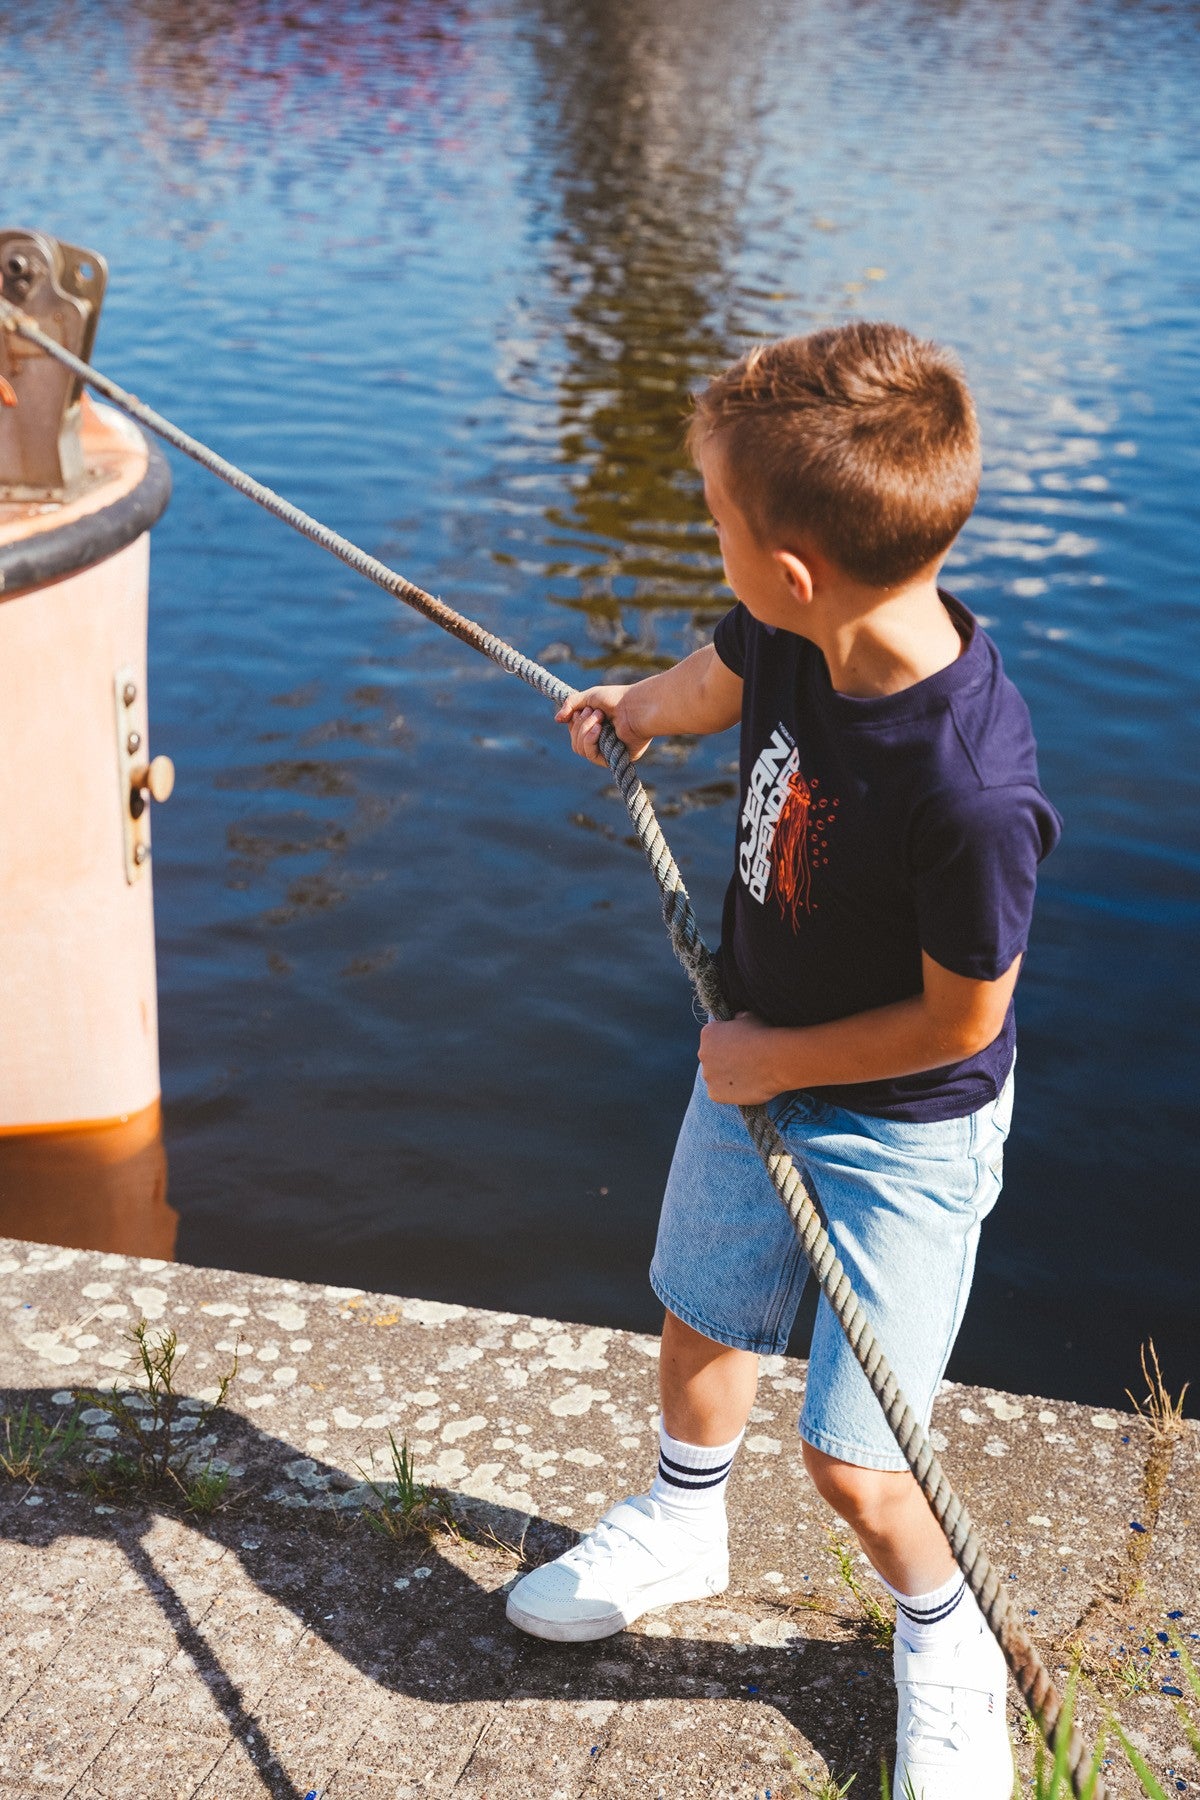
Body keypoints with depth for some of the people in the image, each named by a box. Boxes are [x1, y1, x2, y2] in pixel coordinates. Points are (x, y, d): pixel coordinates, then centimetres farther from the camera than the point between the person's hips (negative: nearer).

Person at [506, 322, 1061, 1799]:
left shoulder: (972, 791, -39)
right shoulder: (794, 642, -17)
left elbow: (960, 1020, -26)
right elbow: (715, 680, 9)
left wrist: (778, 1060, -14)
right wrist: (628, 710, 26)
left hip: (898, 1129, -7)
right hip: (754, 1063, 7)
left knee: (850, 1458, -1)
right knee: (701, 1321, 25)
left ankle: (945, 1643, 31)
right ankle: (680, 1527, 55)